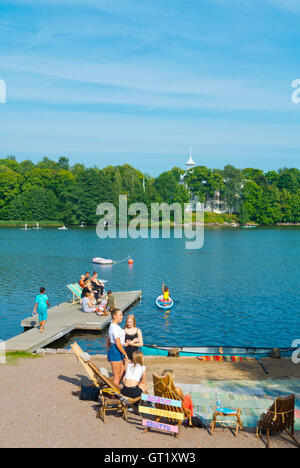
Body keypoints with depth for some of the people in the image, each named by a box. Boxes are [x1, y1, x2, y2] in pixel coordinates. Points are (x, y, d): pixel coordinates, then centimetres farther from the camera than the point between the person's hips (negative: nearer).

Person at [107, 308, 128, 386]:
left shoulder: (112, 326, 13)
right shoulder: (115, 328, -19)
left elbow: (108, 341, 19)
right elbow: (118, 344, -21)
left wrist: (109, 353, 24)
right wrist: (125, 354, -13)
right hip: (116, 351, -10)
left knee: (122, 373, 17)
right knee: (117, 376, 1)